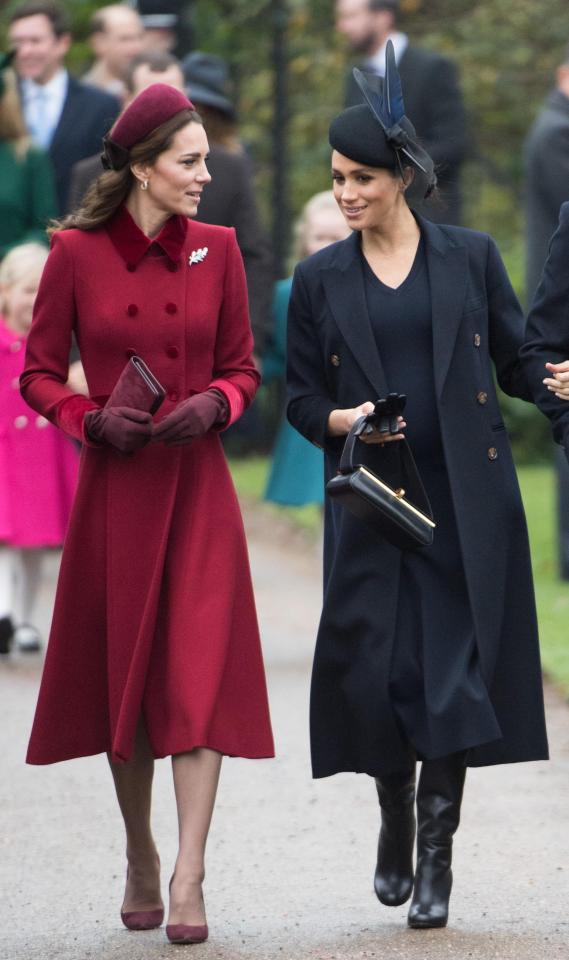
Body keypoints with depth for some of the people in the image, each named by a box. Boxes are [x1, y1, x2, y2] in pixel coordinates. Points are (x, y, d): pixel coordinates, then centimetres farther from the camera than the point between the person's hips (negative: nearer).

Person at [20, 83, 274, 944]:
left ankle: (188, 879, -11)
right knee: (122, 671, 8)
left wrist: (214, 404, -11)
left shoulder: (216, 250, 2)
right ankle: (140, 858, 26)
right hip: (115, 487, 0)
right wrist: (91, 419, -14)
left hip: (198, 488, 0)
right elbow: (39, 374, 3)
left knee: (199, 675, -9)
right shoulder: (76, 253, -3)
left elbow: (243, 367, 9)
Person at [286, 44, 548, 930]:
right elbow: (302, 398, 9)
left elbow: (516, 364, 7)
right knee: (378, 668, -3)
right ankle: (395, 816, 22)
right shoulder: (320, 280, 7)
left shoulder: (470, 258, 4)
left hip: (468, 497, -1)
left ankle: (437, 847, 2)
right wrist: (345, 420, -9)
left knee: (458, 664, -5)